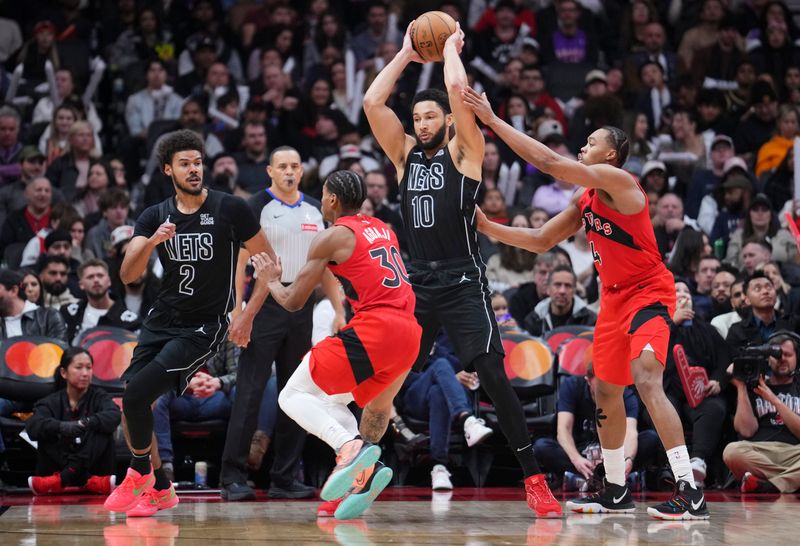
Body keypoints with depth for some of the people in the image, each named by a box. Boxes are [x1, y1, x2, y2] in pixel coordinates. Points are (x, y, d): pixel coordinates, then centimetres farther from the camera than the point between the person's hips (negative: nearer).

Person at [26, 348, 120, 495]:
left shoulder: (98, 396, 3)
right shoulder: (52, 402, 3)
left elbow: (114, 416, -20)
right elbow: (32, 425, -18)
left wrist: (87, 423, -38)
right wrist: (61, 426, -37)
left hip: (93, 465, 0)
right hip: (61, 464, 0)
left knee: (103, 431, -22)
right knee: (46, 434, -21)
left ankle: (62, 478, -34)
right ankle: (87, 482, -34)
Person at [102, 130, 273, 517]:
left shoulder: (230, 209, -9)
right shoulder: (155, 216, 3)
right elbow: (127, 275, -7)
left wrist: (247, 316, -9)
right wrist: (152, 242, -26)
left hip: (204, 326, -6)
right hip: (161, 320, 6)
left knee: (136, 395, -18)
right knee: (130, 403, -1)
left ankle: (140, 475, 4)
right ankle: (160, 490, 16)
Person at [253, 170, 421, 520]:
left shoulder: (331, 237, 3)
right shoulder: (382, 229, 23)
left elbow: (293, 301, 3)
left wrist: (270, 281, 24)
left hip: (374, 327, -7)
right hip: (409, 332, 8)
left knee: (293, 396, -1)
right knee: (334, 401, 26)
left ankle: (351, 446, -24)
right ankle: (365, 472, 8)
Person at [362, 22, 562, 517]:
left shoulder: (464, 151, 1)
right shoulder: (405, 154, 15)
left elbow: (458, 91, -12)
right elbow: (372, 102, 8)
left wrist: (451, 48, 5)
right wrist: (406, 54, 12)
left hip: (463, 284, -5)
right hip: (418, 284, 5)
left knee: (492, 375, -14)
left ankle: (534, 479, -11)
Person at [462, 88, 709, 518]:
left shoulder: (618, 181, -18)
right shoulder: (584, 200, 10)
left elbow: (549, 162, -26)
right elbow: (540, 241, 17)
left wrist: (493, 121, -23)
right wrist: (487, 227, 6)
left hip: (648, 293, -10)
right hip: (614, 298, 10)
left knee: (646, 380, -26)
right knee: (606, 391, 15)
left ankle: (689, 494, -29)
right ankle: (616, 492, 29)